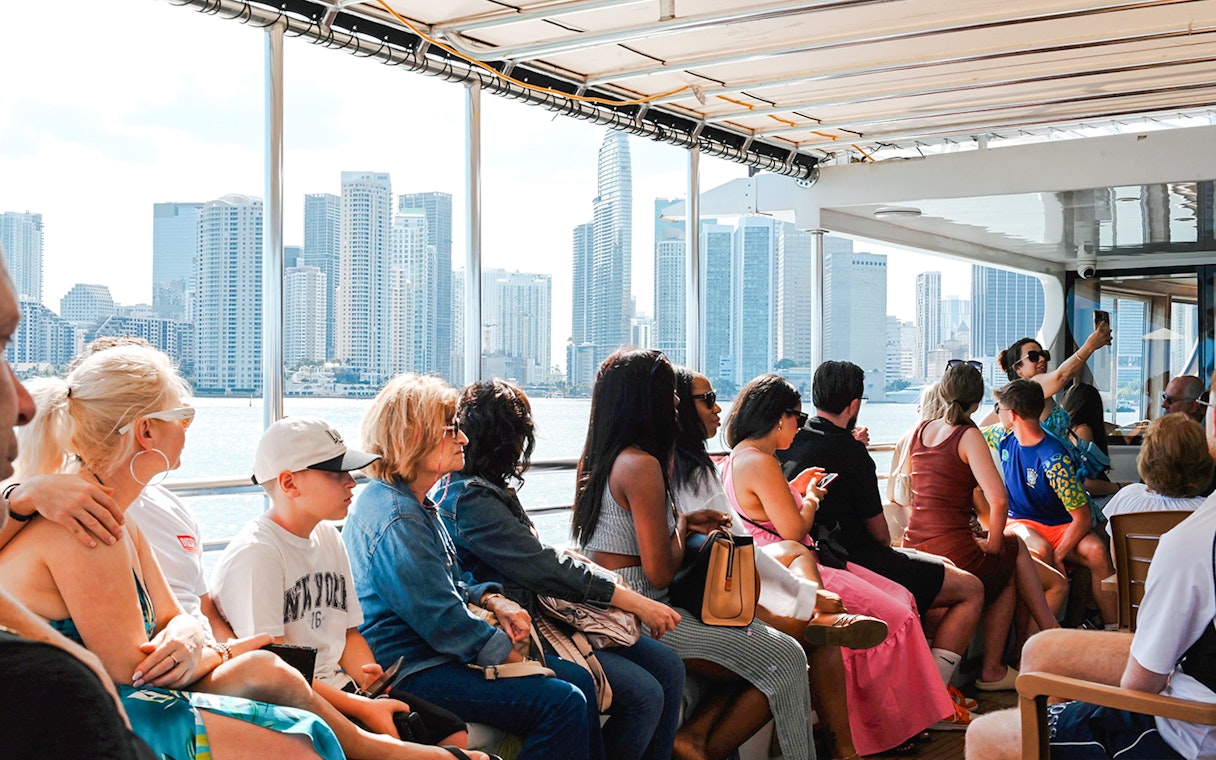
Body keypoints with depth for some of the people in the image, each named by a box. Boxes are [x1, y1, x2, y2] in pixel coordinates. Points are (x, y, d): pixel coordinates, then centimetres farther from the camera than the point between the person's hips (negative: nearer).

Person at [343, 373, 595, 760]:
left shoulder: (416, 504, 12)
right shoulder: (397, 521, -22)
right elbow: (444, 620, -22)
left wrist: (493, 599, 2)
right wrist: (510, 654, -11)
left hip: (434, 652, 11)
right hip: (411, 673, -11)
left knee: (578, 680, 7)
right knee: (563, 704, -19)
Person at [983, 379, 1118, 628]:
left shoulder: (1054, 460, -21)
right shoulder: (1004, 435, -2)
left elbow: (1083, 519, -21)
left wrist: (1058, 556, -26)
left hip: (1060, 527, -3)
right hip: (1019, 523, 3)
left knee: (1096, 551, -33)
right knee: (1040, 550, -34)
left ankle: (1113, 629, -24)